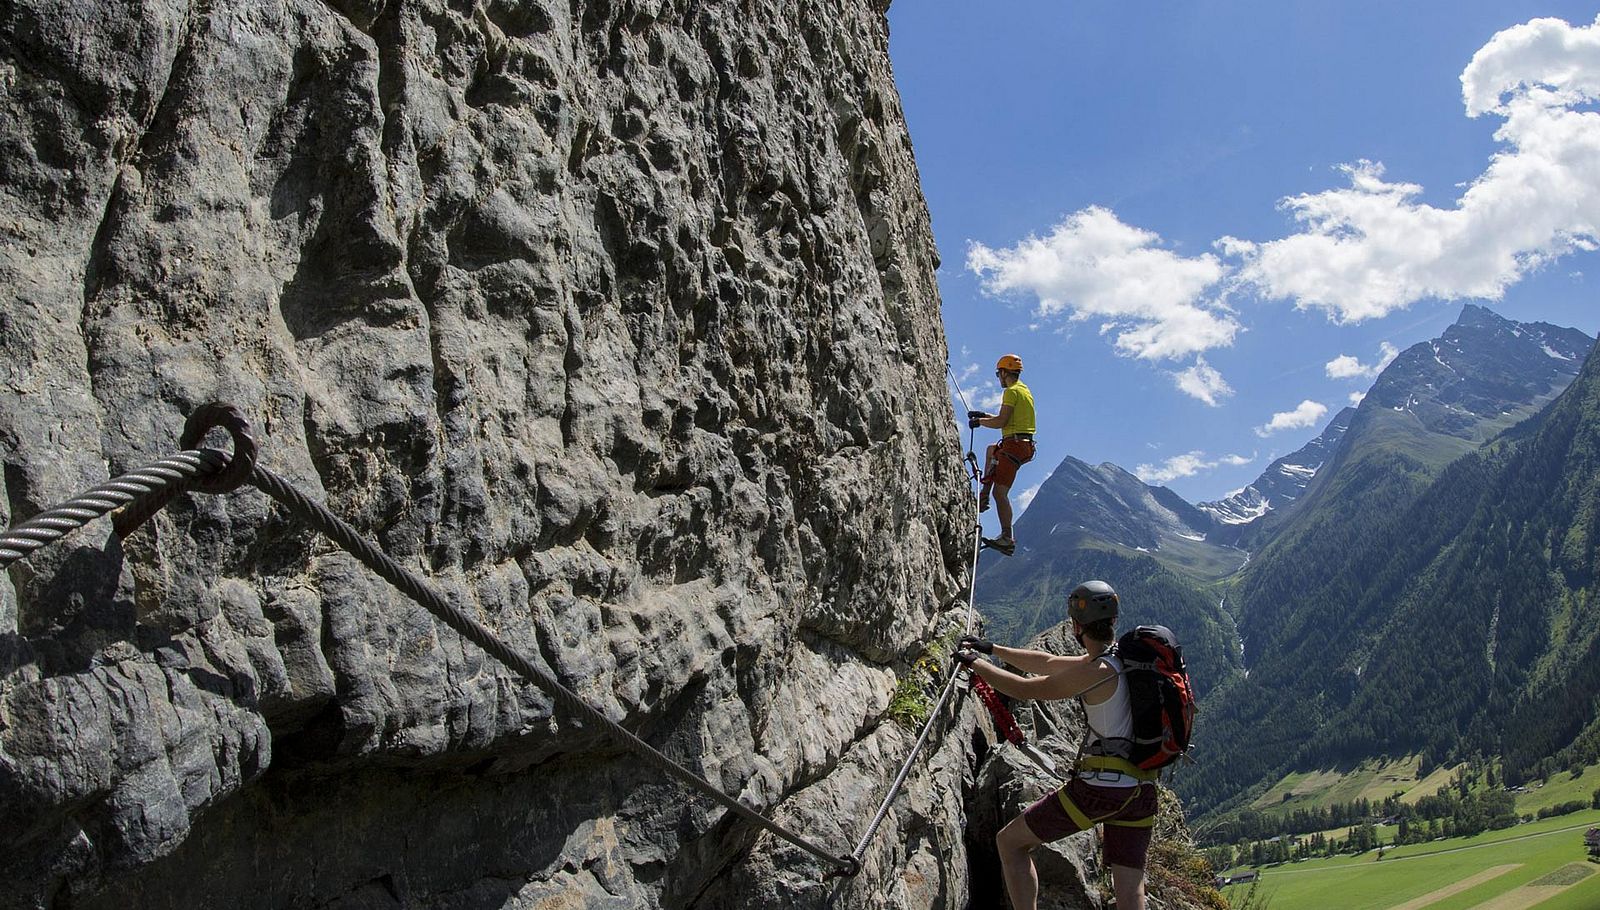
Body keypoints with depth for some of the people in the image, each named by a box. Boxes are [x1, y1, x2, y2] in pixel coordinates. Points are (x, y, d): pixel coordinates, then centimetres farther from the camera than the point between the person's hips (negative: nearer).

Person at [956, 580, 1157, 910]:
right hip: (1142, 792, 8)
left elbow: (1026, 688, -9)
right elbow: (1049, 663, 21)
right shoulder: (1125, 658, 12)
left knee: (1010, 842, 6)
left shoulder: (1098, 671, -15)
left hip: (1101, 786, -8)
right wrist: (992, 649, 26)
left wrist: (974, 662, 5)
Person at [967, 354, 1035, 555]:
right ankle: (984, 496, 27)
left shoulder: (1012, 391, -12)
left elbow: (1001, 422, -18)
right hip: (1024, 445, 10)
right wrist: (984, 415, 28)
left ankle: (1007, 538, -16)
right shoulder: (1025, 390, 19)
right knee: (991, 451, 37)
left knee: (1000, 492, -12)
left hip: (1014, 445, -10)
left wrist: (980, 421, -1)